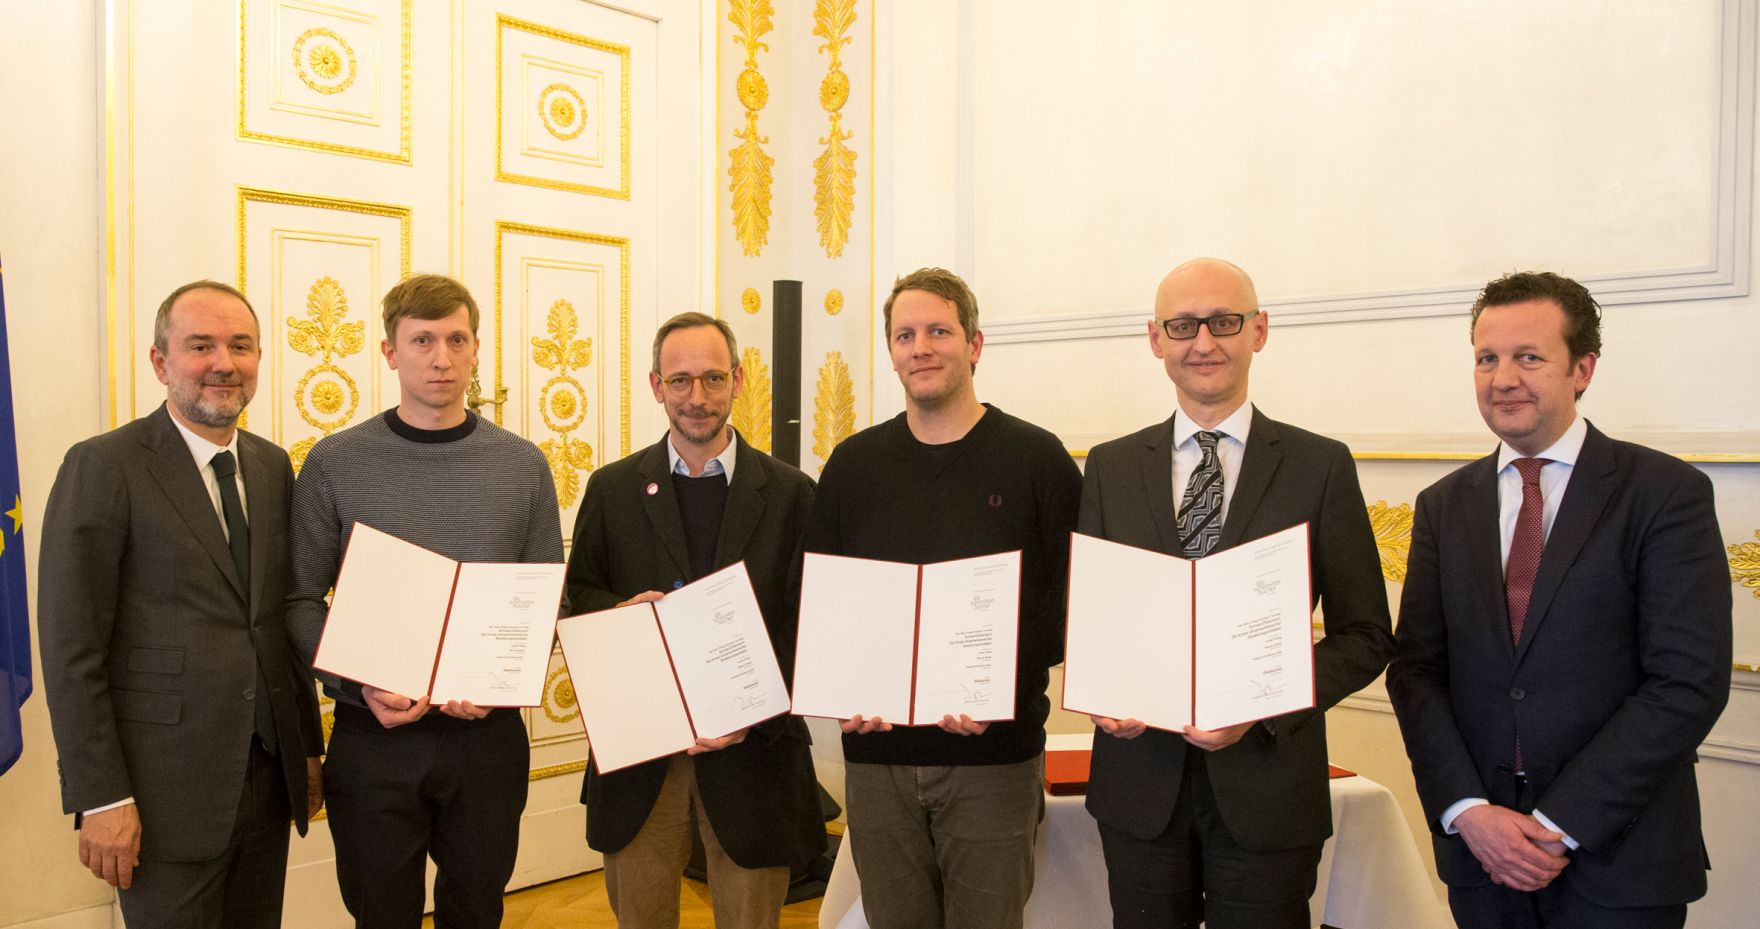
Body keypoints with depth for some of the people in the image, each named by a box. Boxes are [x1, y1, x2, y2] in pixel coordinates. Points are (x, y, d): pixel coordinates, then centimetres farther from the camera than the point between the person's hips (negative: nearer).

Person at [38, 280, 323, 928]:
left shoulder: (273, 467, 8)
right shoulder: (103, 467, -10)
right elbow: (70, 648, -11)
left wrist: (309, 748, 12)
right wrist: (99, 797, -13)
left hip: (270, 775, 5)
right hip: (165, 790, -5)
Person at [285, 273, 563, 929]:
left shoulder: (523, 465, 1)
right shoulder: (335, 463, -2)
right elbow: (301, 599, -1)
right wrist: (362, 684, -15)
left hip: (489, 734, 1)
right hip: (373, 735, -1)